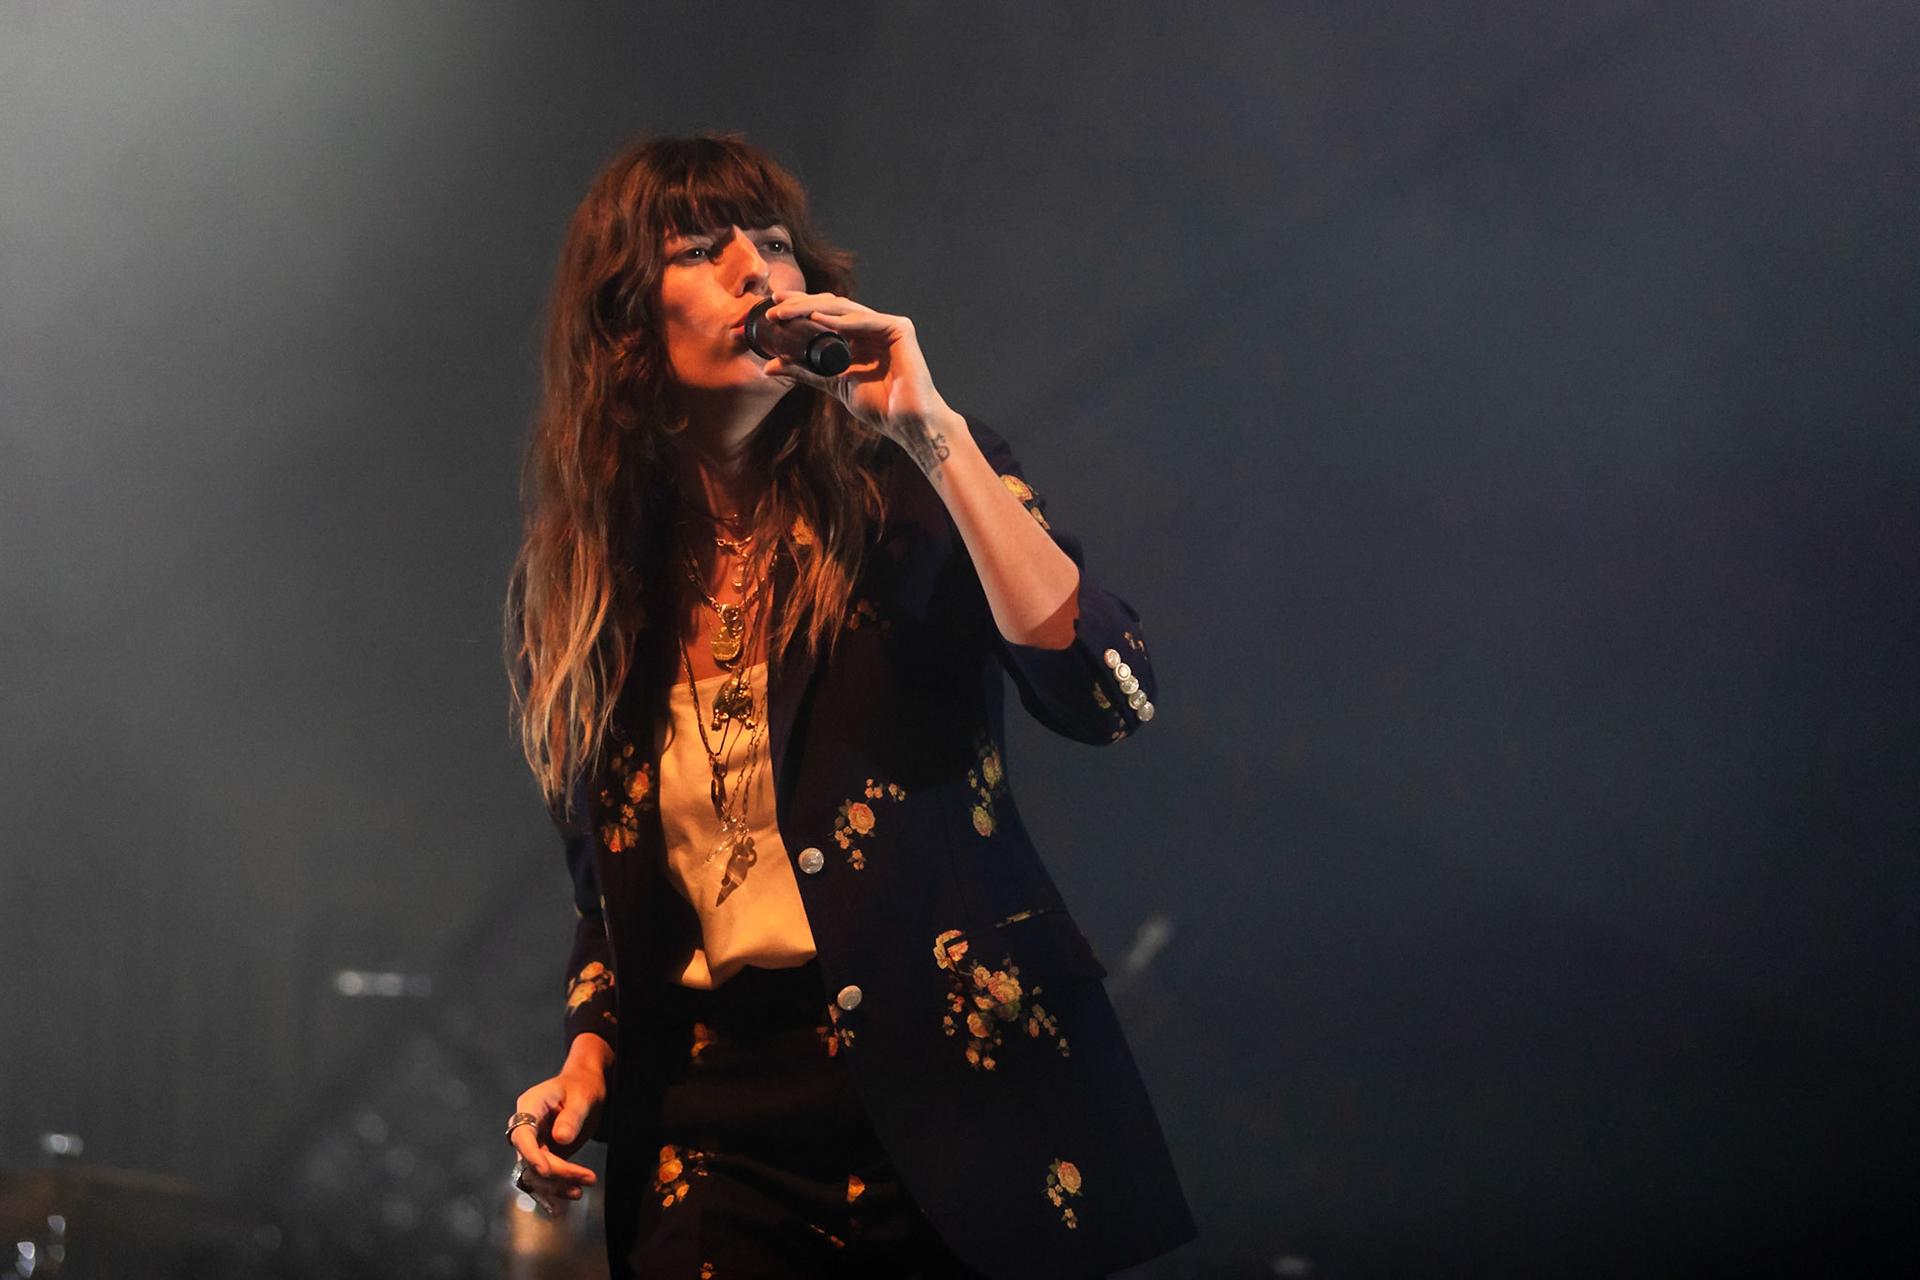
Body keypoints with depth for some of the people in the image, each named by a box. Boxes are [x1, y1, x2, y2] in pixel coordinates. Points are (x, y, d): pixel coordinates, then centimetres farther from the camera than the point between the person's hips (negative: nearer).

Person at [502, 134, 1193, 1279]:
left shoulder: (908, 493, 0)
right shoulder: (583, 590, 10)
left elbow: (1111, 698, -17)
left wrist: (932, 433, -16)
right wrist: (587, 1066, 2)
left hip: (960, 1094, -3)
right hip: (721, 1132, 3)